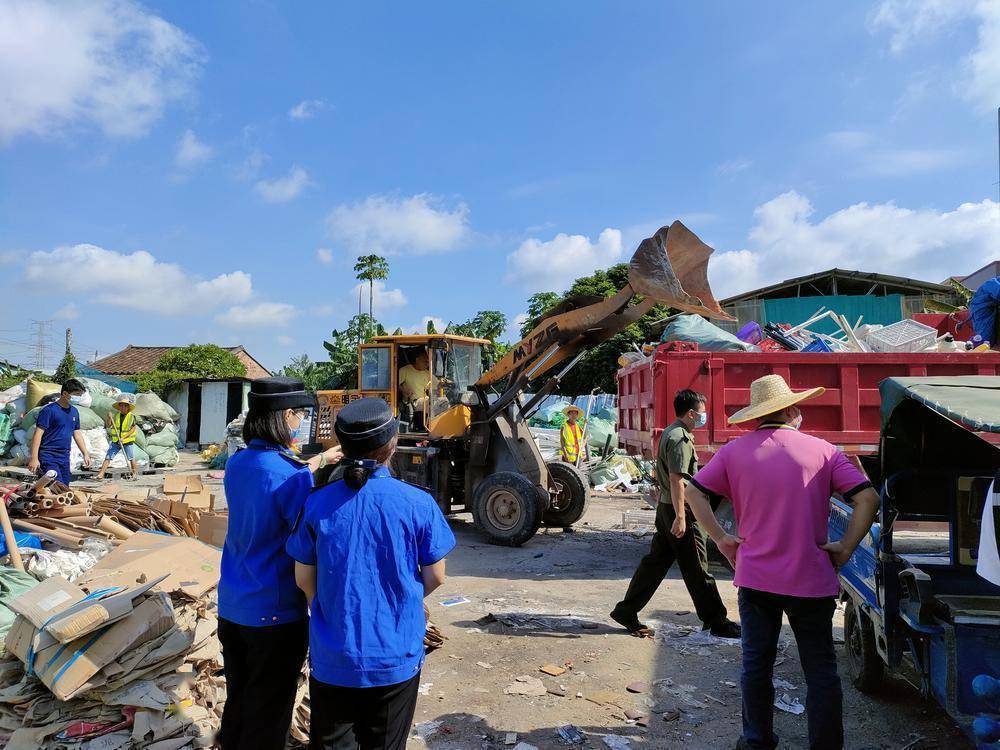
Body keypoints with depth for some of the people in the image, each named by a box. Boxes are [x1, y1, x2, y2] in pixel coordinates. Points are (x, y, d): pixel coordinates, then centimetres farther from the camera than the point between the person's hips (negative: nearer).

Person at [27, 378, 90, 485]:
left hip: (65, 457, 7)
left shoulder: (74, 411, 11)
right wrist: (34, 458, -17)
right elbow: (38, 434, -13)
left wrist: (85, 454, 18)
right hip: (48, 456, -7)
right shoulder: (49, 410, -11)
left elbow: (77, 434, 20)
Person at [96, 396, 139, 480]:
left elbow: (133, 429, -10)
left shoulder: (132, 416, -7)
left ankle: (135, 474, 10)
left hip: (128, 441, -3)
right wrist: (109, 418, -14)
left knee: (132, 459, -2)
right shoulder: (116, 415, 4)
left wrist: (124, 438, -17)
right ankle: (101, 474, -2)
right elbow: (108, 425, 4)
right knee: (108, 457, -2)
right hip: (115, 441, 3)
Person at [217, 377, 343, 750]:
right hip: (275, 611, -7)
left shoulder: (236, 463, 1)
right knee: (268, 711, 10)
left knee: (237, 700, 24)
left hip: (231, 606, 8)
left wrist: (321, 459, 21)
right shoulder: (289, 474, -23)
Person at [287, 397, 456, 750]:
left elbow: (304, 579, -1)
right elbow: (434, 578, -6)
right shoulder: (419, 504, -15)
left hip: (332, 659, 1)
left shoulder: (317, 503, -11)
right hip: (396, 658, -1)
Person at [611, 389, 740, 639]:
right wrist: (680, 517, -25)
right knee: (697, 570, 1)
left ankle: (626, 611, 16)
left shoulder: (670, 432, 15)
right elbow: (676, 479, -24)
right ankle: (716, 622, 13)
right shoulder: (681, 438, -17)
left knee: (656, 562, 12)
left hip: (666, 507, 10)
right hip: (679, 509, -10)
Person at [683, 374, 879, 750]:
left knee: (756, 663, 16)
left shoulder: (735, 451, -1)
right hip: (812, 581, -1)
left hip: (755, 578, 1)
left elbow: (693, 492, -4)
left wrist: (721, 538, 0)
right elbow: (868, 498, -9)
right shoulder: (822, 451, -4)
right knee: (821, 670, 14)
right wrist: (845, 547, -3)